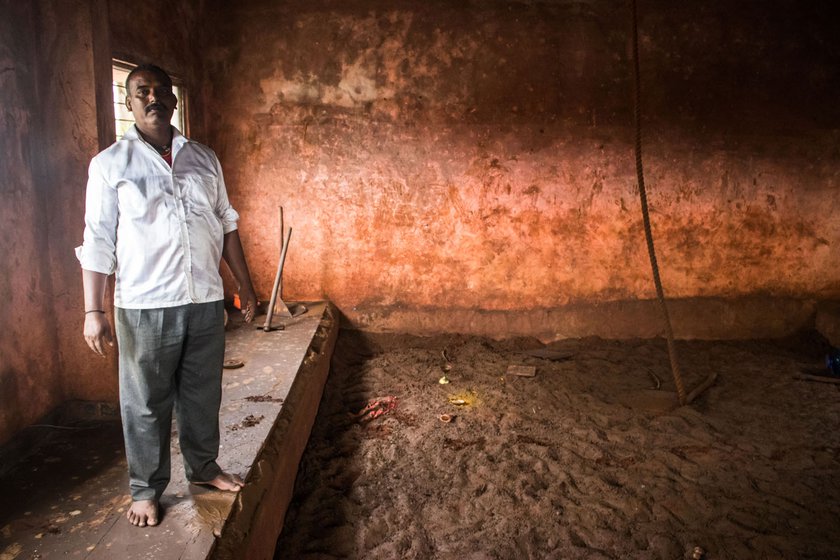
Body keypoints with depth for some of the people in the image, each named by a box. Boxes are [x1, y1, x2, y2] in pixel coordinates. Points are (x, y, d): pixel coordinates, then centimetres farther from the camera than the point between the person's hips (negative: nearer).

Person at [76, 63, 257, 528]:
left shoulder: (204, 158, 9)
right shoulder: (111, 164, -1)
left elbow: (226, 225, 13)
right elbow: (97, 241, -4)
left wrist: (245, 284, 11)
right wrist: (93, 310, -8)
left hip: (206, 301, 3)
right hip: (145, 306, -3)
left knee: (203, 393, 15)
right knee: (146, 403, 8)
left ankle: (203, 467, 35)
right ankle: (146, 489, 26)